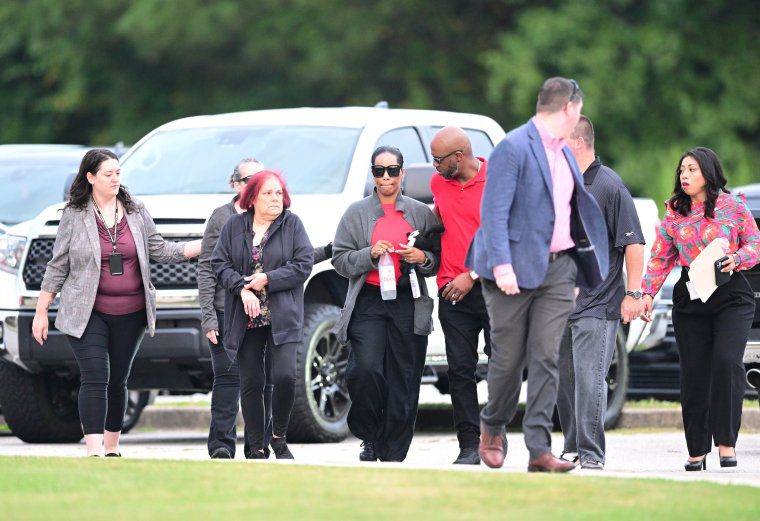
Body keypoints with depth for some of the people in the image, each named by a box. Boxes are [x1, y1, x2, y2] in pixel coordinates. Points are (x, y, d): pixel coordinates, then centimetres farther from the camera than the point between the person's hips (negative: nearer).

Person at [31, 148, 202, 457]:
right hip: (88, 314, -4)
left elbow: (161, 251, 11)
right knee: (95, 378, -15)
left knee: (118, 381, 10)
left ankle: (112, 449, 22)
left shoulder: (136, 213, 7)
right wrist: (41, 312, 3)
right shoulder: (74, 216, -2)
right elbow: (58, 267, 2)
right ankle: (93, 452, -20)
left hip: (130, 313, 4)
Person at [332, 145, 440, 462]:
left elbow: (439, 259, 15)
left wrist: (422, 258, -7)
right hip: (368, 302, -1)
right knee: (365, 370, -18)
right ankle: (369, 436, 3)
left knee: (403, 380, -3)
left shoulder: (420, 213, 13)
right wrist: (370, 255, -9)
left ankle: (392, 453, 4)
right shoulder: (357, 213, 11)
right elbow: (340, 260, 8)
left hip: (409, 305, 1)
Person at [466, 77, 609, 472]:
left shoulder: (564, 154, 16)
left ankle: (539, 449, -7)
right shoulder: (513, 148, -10)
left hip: (557, 268, 6)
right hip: (516, 269, -6)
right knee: (509, 358, 3)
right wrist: (502, 265, -25)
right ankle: (493, 430, 27)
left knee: (546, 358, -3)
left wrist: (580, 270, 24)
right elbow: (494, 211, -16)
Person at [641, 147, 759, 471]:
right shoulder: (674, 212, 8)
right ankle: (697, 451, 10)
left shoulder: (733, 205, 0)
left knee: (727, 361, -20)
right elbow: (660, 257, 9)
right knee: (693, 372, 2)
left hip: (731, 297, -3)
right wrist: (648, 293, -1)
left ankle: (726, 443, -14)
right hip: (689, 296, 3)